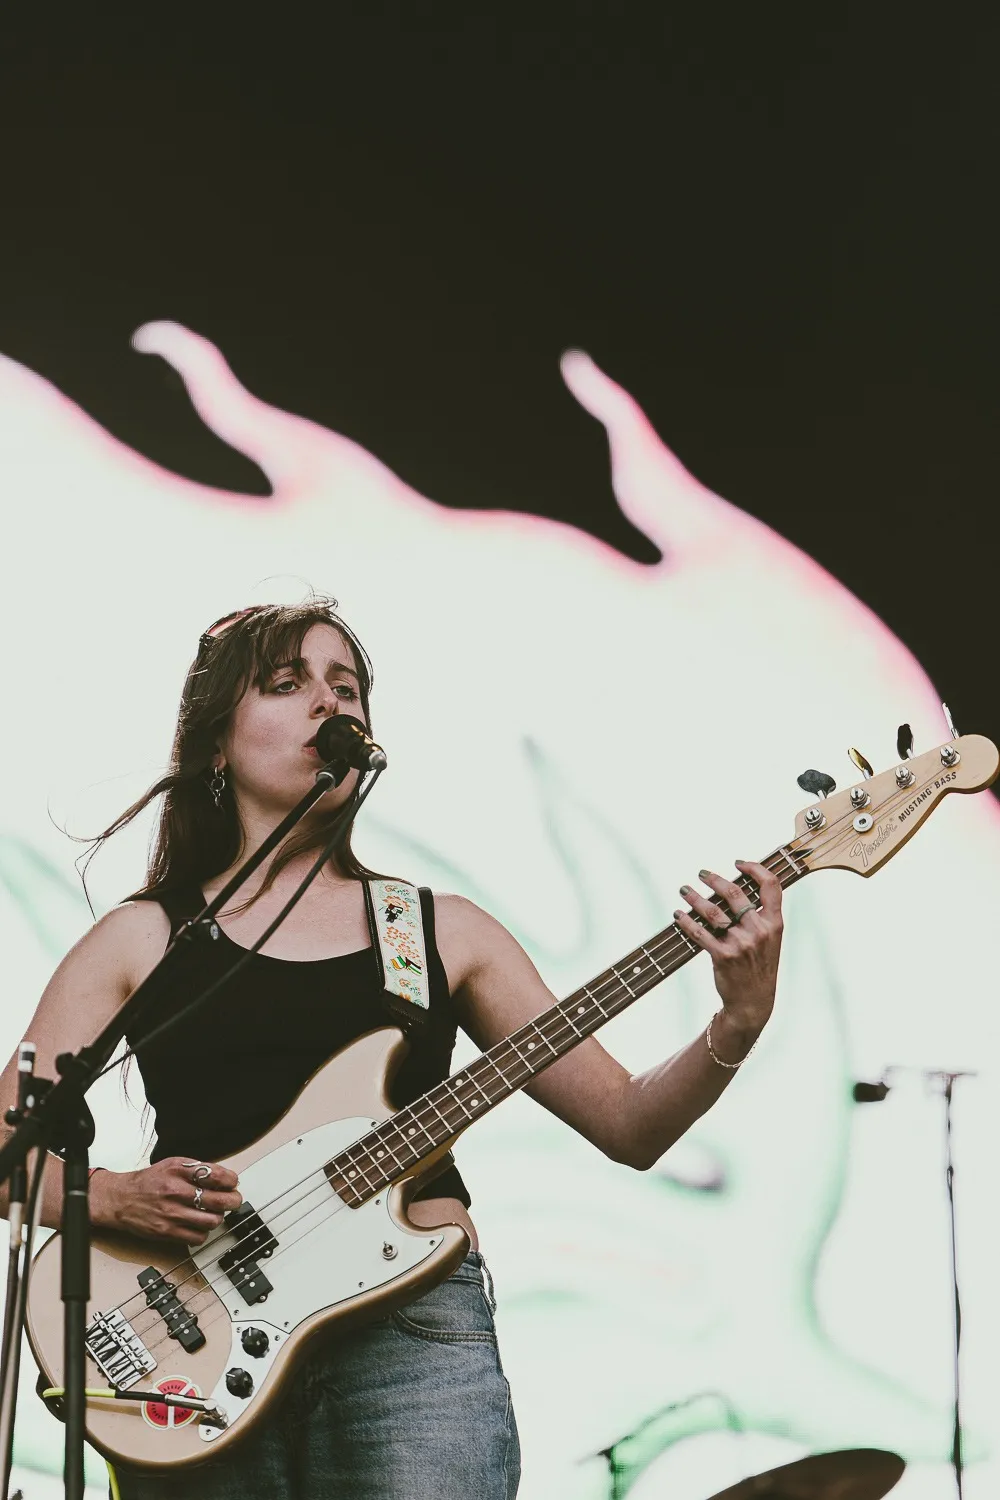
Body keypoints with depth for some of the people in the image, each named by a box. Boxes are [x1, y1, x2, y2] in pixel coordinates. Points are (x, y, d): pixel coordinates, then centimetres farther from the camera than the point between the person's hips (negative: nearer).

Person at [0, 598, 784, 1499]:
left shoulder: (441, 930, 15)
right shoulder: (143, 938, 11)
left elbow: (628, 1127, 13)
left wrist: (735, 1030, -5)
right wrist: (114, 1197, -14)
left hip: (416, 1324, 1)